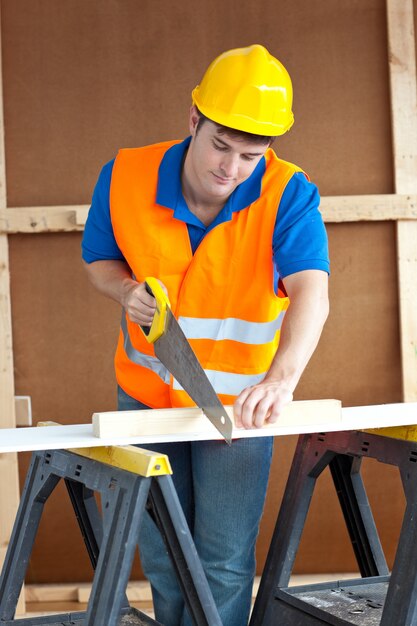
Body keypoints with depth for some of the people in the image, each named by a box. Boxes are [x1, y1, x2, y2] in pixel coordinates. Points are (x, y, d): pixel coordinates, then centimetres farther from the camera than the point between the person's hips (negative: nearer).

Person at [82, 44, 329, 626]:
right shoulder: (125, 178, -15)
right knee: (161, 552, 16)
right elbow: (98, 260, 2)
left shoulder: (288, 195, -24)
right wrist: (127, 290, -22)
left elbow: (311, 291, -38)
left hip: (240, 401, -3)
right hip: (146, 392, 3)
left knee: (225, 560, -2)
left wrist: (282, 376, -56)